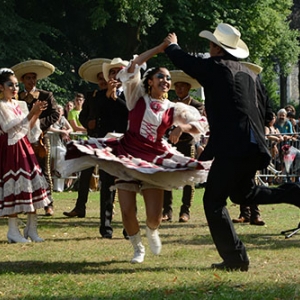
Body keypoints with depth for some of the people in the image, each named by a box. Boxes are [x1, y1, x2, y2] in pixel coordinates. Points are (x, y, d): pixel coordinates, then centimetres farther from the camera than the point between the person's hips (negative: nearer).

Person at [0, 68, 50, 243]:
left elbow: (28, 129, 15)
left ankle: (32, 229, 7)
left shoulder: (19, 105, 14)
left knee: (33, 185, 2)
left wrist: (36, 115, 0)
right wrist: (31, 114, -20)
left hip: (24, 147, 7)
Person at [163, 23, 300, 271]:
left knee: (214, 201, 1)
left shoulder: (215, 67, -4)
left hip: (231, 147, -8)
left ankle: (236, 259, -4)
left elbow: (184, 61, 8)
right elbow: (267, 113, 18)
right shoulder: (250, 74, 16)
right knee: (242, 193, 27)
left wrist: (171, 45, 29)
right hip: (255, 147, 8)